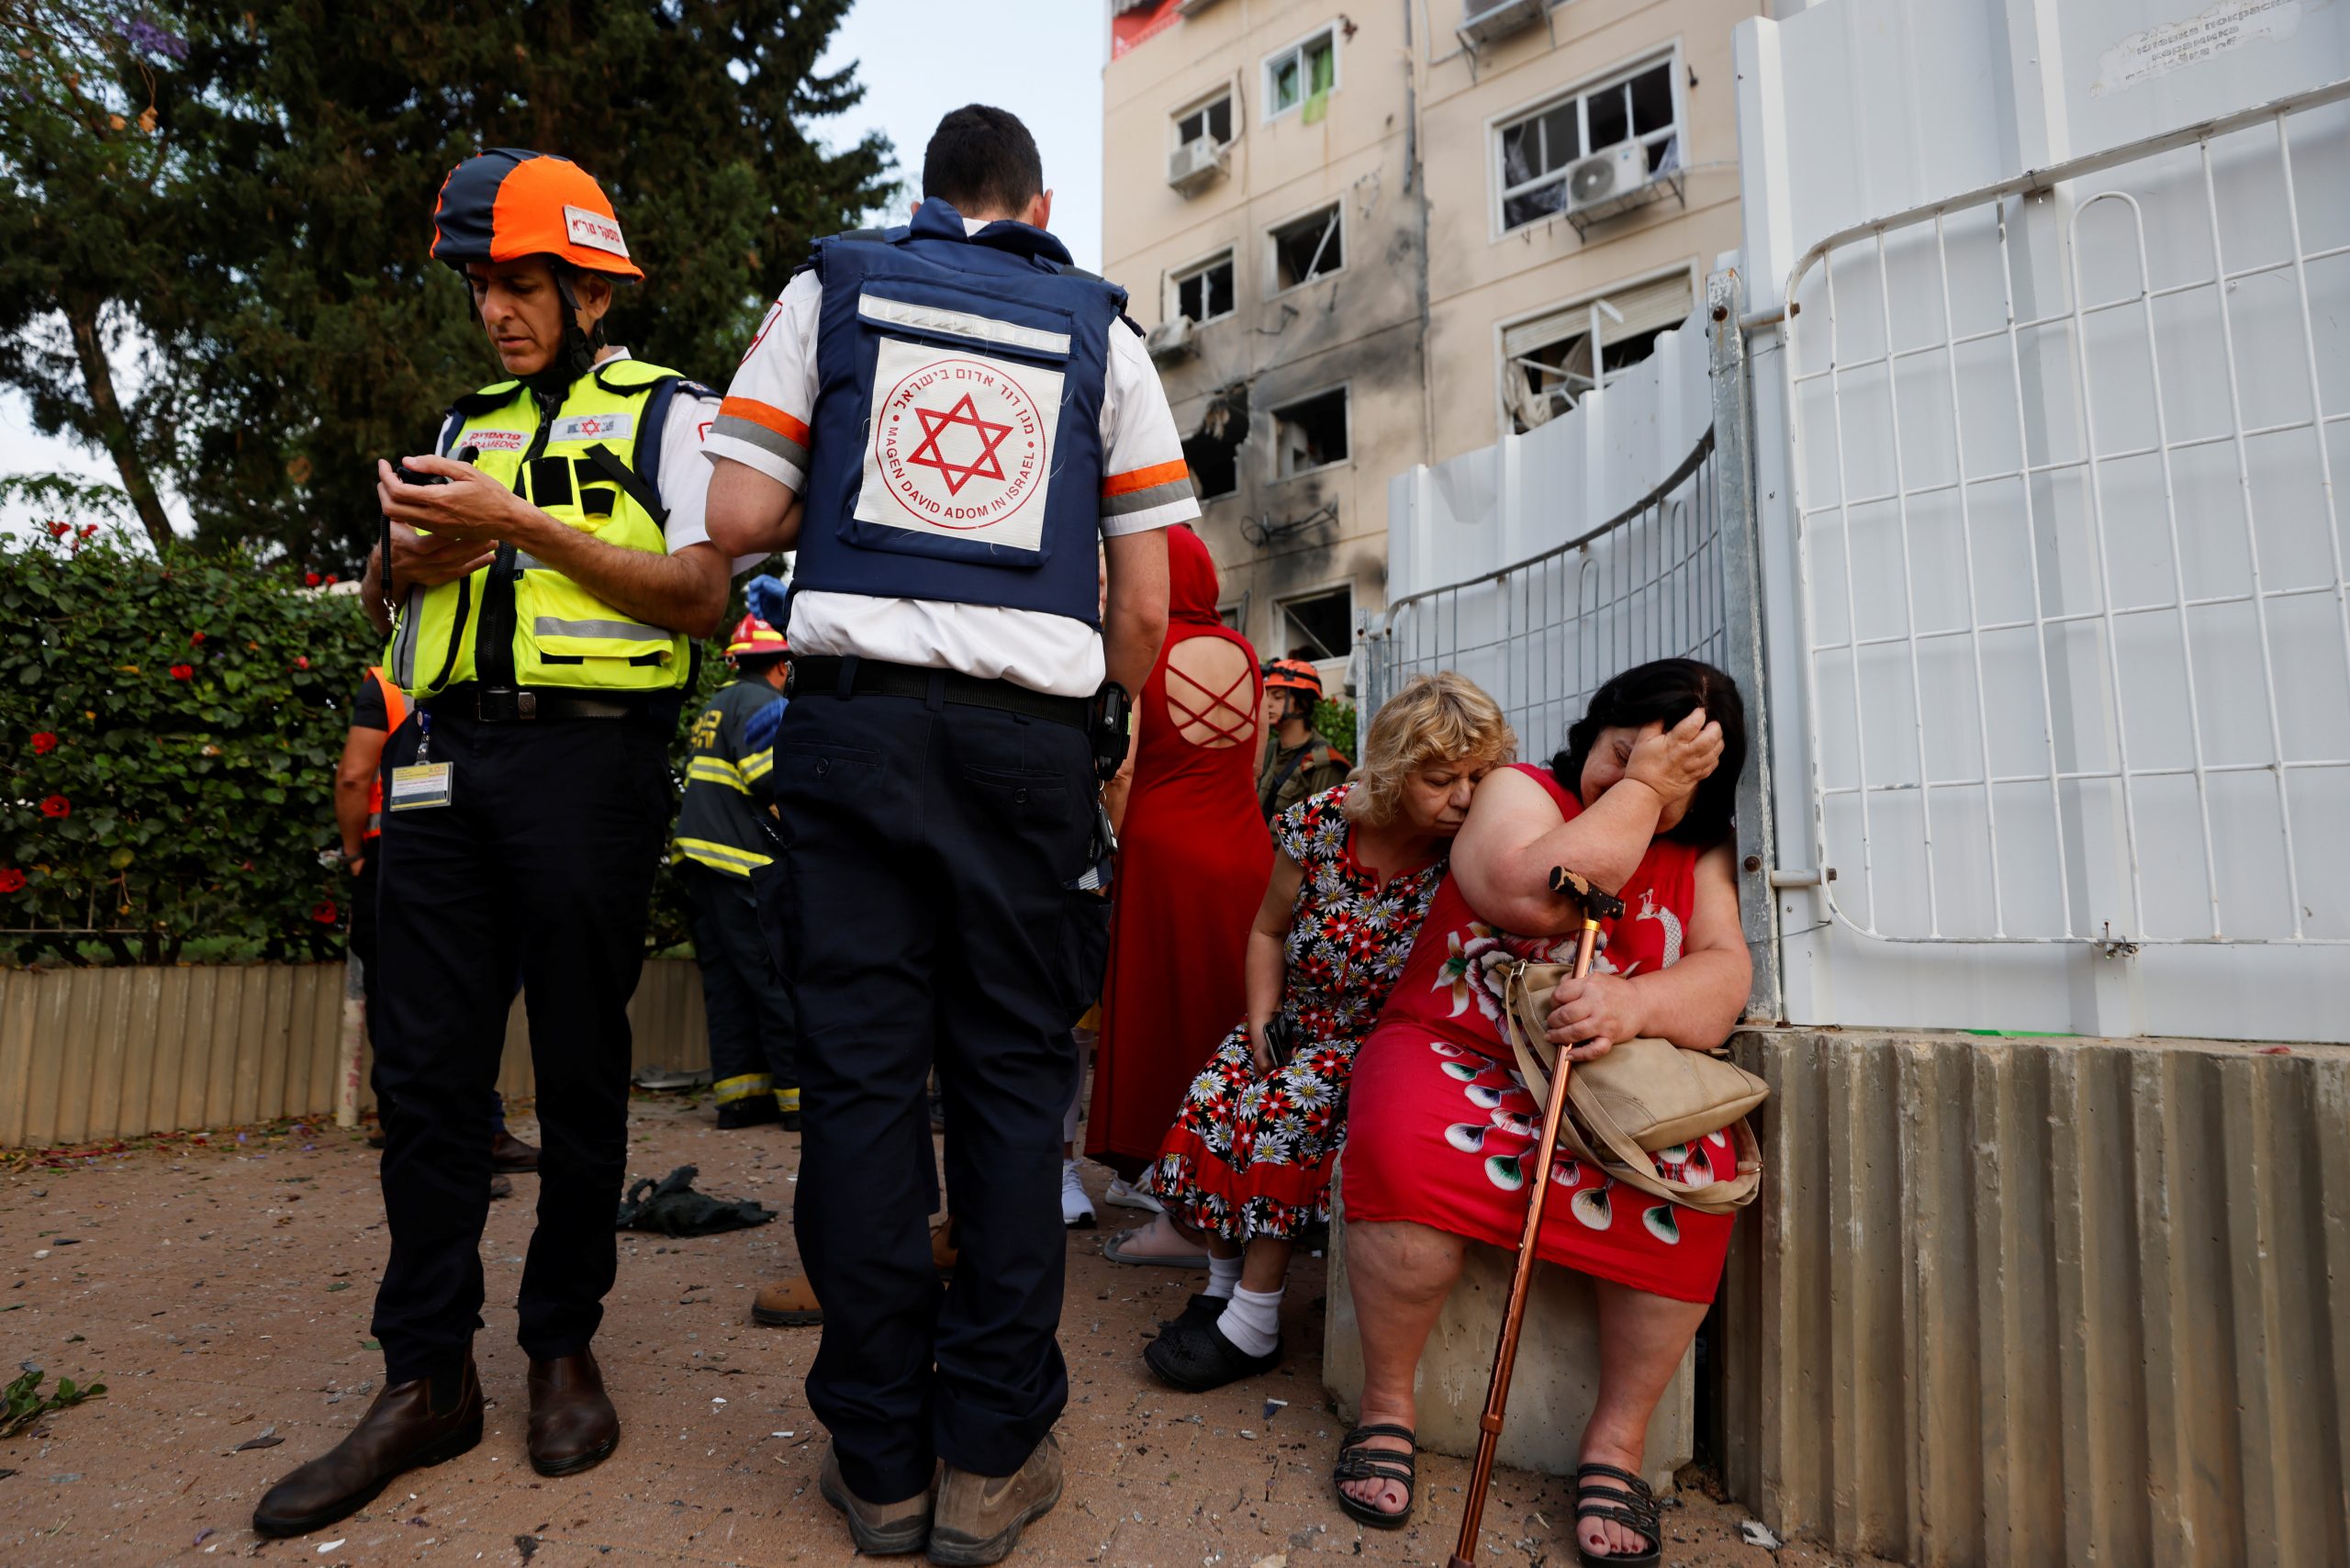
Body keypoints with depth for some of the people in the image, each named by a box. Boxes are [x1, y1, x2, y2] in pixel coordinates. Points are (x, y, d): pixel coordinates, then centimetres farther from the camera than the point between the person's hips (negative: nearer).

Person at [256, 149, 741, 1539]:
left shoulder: (668, 412, 5)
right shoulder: (473, 423, 23)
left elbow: (700, 597, -9)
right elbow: (387, 584, 26)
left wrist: (520, 524, -13)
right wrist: (410, 557, 2)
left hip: (589, 761, -5)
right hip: (445, 756, 6)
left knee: (581, 1070, 3)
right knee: (427, 1070, 4)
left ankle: (565, 1345, 18)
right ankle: (427, 1380, 15)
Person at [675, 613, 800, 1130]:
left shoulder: (714, 706, 22)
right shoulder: (764, 705, -8)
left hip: (699, 856, 9)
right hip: (743, 862, -9)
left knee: (727, 978, 9)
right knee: (778, 979, -6)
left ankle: (737, 1092, 11)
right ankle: (800, 1093, -4)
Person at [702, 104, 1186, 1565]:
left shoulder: (831, 286, 14)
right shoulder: (1102, 329, 13)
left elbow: (739, 517, 4)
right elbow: (1145, 605, 5)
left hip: (856, 715, 1)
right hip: (1031, 733, 0)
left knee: (861, 1072, 5)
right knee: (1014, 1079, 6)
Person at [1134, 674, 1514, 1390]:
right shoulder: (1322, 822, -9)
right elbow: (1268, 931, 5)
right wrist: (1262, 1019, -7)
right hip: (1297, 1019, 4)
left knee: (1283, 1106, -27)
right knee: (1214, 1093, -20)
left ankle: (1253, 1325, -14)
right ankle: (1223, 1282, -1)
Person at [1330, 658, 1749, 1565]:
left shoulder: (1700, 853, 13)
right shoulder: (1520, 792, 3)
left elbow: (1725, 973, -3)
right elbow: (1536, 896, -19)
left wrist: (1636, 1001, -25)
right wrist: (1638, 786, -11)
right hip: (1458, 1050, -2)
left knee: (1693, 1174, -29)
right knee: (1412, 1147, -34)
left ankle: (1618, 1438, -10)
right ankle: (1388, 1404, -12)